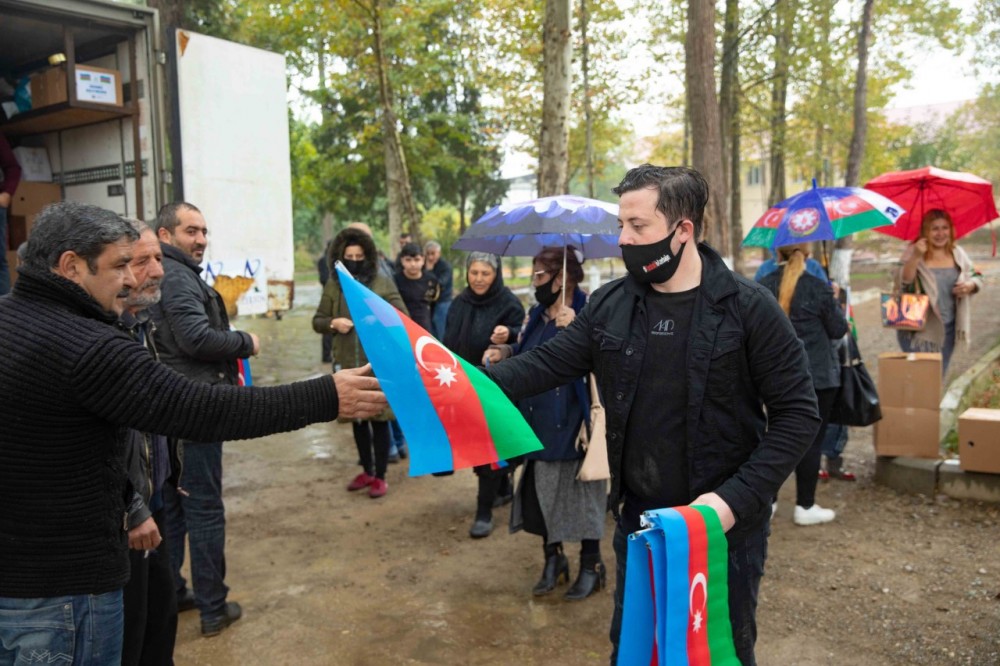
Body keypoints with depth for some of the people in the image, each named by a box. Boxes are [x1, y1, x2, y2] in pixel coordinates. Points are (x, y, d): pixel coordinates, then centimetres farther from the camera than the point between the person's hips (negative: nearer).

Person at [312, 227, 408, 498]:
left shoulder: (383, 282, -2)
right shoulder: (333, 285, 5)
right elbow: (317, 321, 9)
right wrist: (333, 323, -12)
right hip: (349, 364, 3)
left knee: (379, 419, 3)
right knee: (357, 418, 14)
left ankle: (380, 476, 17)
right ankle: (367, 471, 31)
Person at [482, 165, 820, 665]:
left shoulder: (748, 308, -15)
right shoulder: (610, 305, -2)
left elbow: (797, 413, -13)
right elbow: (546, 364, -4)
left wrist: (736, 499, -22)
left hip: (724, 524, -3)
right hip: (637, 519, 4)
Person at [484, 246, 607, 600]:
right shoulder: (536, 314, 9)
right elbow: (525, 353, 19)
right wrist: (504, 352, 0)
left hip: (573, 422, -7)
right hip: (538, 423, 7)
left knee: (580, 491, 5)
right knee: (540, 489, 13)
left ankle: (591, 565, 23)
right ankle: (552, 558, 32)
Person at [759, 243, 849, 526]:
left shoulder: (763, 286, -4)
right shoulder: (818, 288, -12)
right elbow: (839, 329, -2)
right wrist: (834, 302, 14)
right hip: (817, 376, -4)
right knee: (811, 439, 5)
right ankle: (805, 506, 11)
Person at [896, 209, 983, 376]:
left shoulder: (957, 253, 5)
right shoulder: (913, 253, -10)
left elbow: (977, 278, 13)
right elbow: (904, 280, -23)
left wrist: (970, 285, -10)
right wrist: (916, 257, -37)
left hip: (948, 327, 5)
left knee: (939, 375, 16)